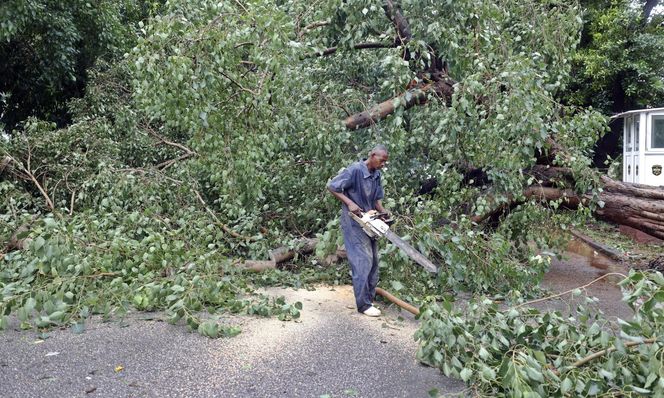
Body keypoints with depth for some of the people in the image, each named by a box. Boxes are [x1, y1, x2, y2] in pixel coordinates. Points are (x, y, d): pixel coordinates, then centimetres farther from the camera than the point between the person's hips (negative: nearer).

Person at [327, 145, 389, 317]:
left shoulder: (376, 175, 6)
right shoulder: (354, 170, -18)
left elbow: (377, 199, 8)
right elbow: (331, 187, -15)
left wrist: (383, 211, -11)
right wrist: (349, 203, -21)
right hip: (354, 223, -8)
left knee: (373, 261, 11)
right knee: (363, 261, -9)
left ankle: (369, 298, 22)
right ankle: (364, 304, -2)